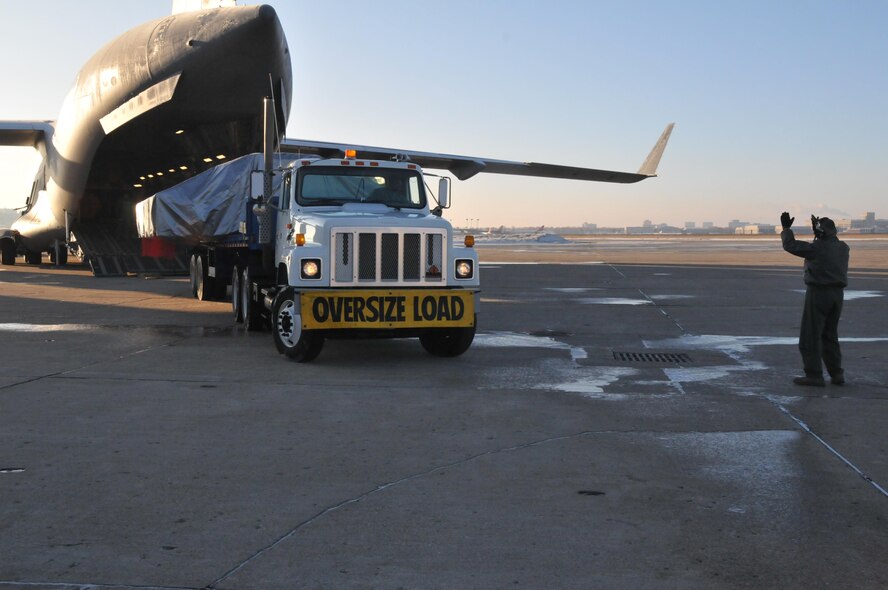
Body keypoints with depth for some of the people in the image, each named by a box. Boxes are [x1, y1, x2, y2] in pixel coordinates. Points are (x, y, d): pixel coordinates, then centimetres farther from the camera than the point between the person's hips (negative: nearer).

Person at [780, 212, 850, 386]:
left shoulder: (816, 247, -15)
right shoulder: (843, 247, 7)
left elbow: (790, 245, -8)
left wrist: (786, 228, 6)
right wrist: (817, 231, 31)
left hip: (818, 293, -7)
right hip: (837, 294, 7)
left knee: (810, 335, -1)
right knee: (830, 335, 16)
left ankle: (814, 375, -4)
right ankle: (836, 374, 14)